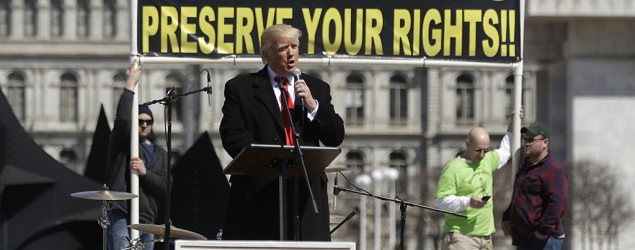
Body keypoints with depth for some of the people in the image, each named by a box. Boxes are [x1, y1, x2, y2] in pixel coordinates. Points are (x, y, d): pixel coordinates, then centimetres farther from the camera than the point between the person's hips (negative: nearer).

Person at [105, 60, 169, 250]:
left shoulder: (160, 154, 17)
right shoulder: (122, 143, 5)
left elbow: (165, 187, 4)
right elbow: (122, 119, -17)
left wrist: (145, 172, -14)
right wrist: (131, 83, -15)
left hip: (147, 222, 5)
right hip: (121, 217, -5)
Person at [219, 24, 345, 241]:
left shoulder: (317, 89, 17)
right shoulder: (240, 88, 8)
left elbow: (335, 139, 11)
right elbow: (232, 137, -2)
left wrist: (313, 106, -5)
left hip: (307, 195, 3)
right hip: (259, 194, -3)